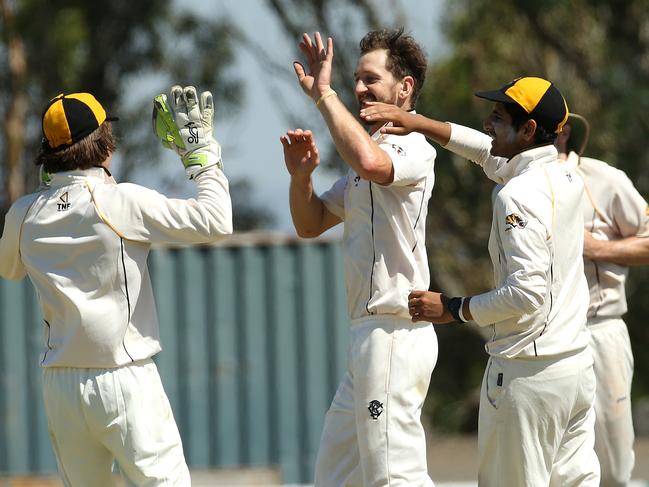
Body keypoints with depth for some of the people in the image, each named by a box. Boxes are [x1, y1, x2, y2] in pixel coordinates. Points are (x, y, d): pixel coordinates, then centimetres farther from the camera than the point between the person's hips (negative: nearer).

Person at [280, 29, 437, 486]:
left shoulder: (413, 148, -11)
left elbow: (370, 162, -36)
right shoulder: (371, 149, 20)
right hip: (369, 334, 11)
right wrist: (301, 174, 3)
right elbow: (311, 224, 23)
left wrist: (324, 94, -26)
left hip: (395, 334, -11)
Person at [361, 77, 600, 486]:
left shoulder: (518, 195, -17)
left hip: (526, 371, -8)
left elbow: (528, 292, -24)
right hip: (579, 362, 8)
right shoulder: (567, 179, 10)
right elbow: (492, 155, 27)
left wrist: (453, 310, -13)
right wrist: (419, 123, 23)